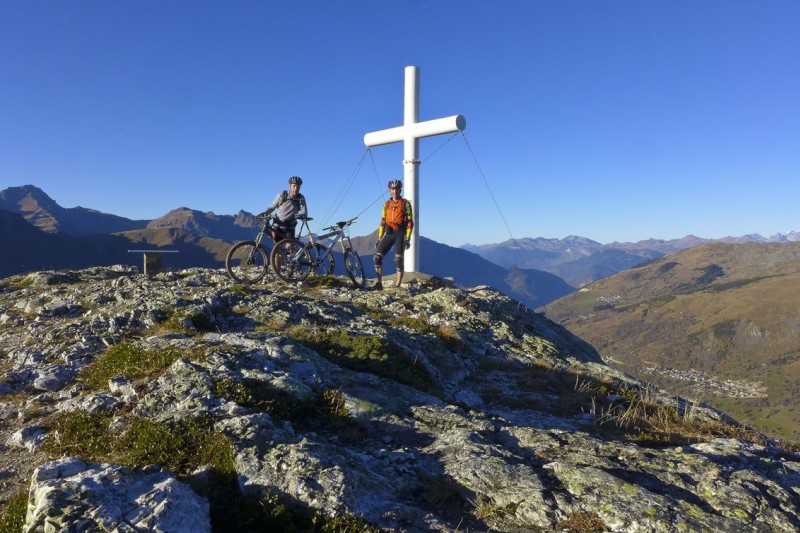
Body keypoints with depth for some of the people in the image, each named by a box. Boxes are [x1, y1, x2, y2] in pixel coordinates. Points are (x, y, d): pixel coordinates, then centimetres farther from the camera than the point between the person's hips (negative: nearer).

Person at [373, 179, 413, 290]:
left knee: (398, 260, -5)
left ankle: (398, 285, 2)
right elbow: (383, 222, 14)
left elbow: (410, 222, -3)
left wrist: (408, 239, -11)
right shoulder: (386, 204, 14)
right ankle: (379, 283, -2)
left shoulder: (405, 204, 1)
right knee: (377, 257, -8)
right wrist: (379, 239, 9)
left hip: (400, 233, -4)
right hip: (389, 233, 4)